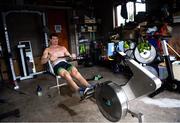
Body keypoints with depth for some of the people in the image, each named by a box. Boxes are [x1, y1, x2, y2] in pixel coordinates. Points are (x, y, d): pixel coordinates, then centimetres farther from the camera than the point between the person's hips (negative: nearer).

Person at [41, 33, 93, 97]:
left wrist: (71, 56, -1)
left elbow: (69, 56, 23)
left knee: (75, 71, -31)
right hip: (56, 66, -2)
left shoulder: (63, 48, 27)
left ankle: (89, 87, -43)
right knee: (66, 73, -37)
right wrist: (49, 58, -15)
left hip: (65, 63, 3)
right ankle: (80, 90, -51)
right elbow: (42, 61, 6)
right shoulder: (47, 50, 17)